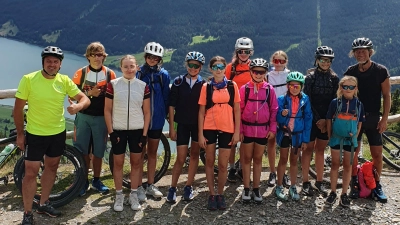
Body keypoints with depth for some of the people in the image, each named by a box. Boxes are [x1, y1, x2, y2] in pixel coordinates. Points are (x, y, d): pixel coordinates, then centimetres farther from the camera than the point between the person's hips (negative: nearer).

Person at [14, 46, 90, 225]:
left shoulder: (65, 80, -6)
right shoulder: (28, 79, -14)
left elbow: (85, 99, -6)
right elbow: (18, 108, -8)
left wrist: (78, 106, -30)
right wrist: (20, 134, -7)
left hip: (58, 133, 4)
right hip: (35, 134, -4)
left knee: (52, 167, 17)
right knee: (31, 173, 0)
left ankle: (44, 204, 36)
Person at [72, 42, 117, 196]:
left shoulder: (110, 74, 0)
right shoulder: (81, 73, -1)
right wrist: (89, 93, -17)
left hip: (101, 118, 0)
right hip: (83, 117, 0)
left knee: (98, 152, 9)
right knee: (83, 151, 5)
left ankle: (96, 180, 26)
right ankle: (84, 181, 20)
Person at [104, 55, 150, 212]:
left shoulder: (143, 86, 0)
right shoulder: (113, 85, -4)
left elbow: (147, 112, 3)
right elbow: (107, 110, -1)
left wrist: (145, 134, -2)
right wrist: (111, 131, -6)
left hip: (137, 130, 1)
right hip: (118, 130, -1)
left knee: (136, 162, 8)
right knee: (118, 162, 6)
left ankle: (134, 195, 21)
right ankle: (119, 196, 19)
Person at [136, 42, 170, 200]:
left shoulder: (164, 75, 0)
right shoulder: (139, 73, -4)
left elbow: (166, 97, 5)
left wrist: (164, 114, 5)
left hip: (156, 119, 2)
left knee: (152, 153, 12)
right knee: (140, 153, 4)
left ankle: (150, 185, 24)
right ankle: (139, 187, 14)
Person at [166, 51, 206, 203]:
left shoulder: (204, 84, -2)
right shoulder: (178, 82, -4)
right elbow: (172, 106, -2)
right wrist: (171, 127, -4)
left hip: (198, 124, 2)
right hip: (182, 124, -1)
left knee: (195, 155, 10)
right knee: (181, 158, -2)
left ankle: (188, 187, 24)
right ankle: (172, 188, 14)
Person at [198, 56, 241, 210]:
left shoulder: (232, 86, 2)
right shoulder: (206, 87, 1)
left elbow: (237, 110, 4)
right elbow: (201, 112, 1)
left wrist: (237, 132, -1)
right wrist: (200, 134, -4)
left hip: (227, 129, 0)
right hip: (209, 128, 0)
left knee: (223, 164, 4)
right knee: (209, 161, 9)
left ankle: (220, 194, 23)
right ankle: (212, 194, 23)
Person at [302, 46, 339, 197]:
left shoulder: (334, 78, 6)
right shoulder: (311, 77, -5)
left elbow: (335, 100, 5)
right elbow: (308, 100, -9)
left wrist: (327, 120, -6)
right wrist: (318, 119, -13)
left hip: (326, 120, 4)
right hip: (311, 119, -3)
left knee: (320, 149, 11)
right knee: (309, 149, 2)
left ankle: (319, 182, 19)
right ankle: (306, 182, 8)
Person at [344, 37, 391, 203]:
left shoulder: (381, 71, -5)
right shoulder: (350, 71, 1)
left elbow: (386, 96, -1)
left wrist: (384, 118, -7)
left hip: (373, 118, -1)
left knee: (377, 154, 1)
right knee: (353, 152, 4)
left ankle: (376, 185, 17)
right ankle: (354, 183, 18)